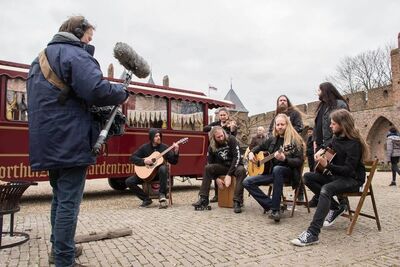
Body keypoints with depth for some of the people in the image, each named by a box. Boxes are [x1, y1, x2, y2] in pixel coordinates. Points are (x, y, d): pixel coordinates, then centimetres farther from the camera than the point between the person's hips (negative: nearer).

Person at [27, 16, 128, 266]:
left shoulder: (41, 57, 21)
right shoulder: (75, 54, -9)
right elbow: (98, 89, -25)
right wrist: (122, 93, -7)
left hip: (49, 141, 10)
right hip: (70, 140, -9)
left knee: (59, 197, 20)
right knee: (69, 201, -3)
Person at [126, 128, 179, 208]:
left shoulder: (164, 147, -1)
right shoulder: (145, 147, 0)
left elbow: (173, 162, -3)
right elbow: (133, 158, 0)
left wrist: (176, 152, -21)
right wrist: (144, 161, -16)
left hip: (159, 173, -2)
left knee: (163, 168, -39)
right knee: (129, 182, -14)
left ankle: (162, 195, -27)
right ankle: (146, 199, -3)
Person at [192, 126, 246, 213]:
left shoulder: (231, 139, -16)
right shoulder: (212, 147, -5)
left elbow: (237, 157, -22)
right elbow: (210, 163, -1)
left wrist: (229, 174, -27)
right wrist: (216, 178, -14)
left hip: (235, 166, -3)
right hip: (223, 167, 3)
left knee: (241, 170, -36)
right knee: (207, 168, -21)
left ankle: (237, 202, -35)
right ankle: (204, 199, -19)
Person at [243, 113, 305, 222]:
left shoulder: (295, 140, -6)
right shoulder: (273, 139, 10)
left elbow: (299, 161, -14)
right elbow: (259, 147, 26)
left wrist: (284, 159, -31)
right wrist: (251, 153, 5)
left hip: (289, 173, -5)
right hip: (271, 172, 6)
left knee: (277, 169, -42)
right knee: (247, 182, -12)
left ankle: (275, 209, -34)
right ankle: (271, 204, -13)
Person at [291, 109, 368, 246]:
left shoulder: (354, 143, -18)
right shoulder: (336, 137, 5)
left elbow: (348, 169, -24)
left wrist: (327, 165, -32)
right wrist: (320, 152, 8)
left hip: (353, 179, -9)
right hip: (337, 174, 9)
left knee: (326, 189, -36)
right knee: (308, 177, -6)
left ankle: (312, 233, -40)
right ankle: (335, 207, -2)